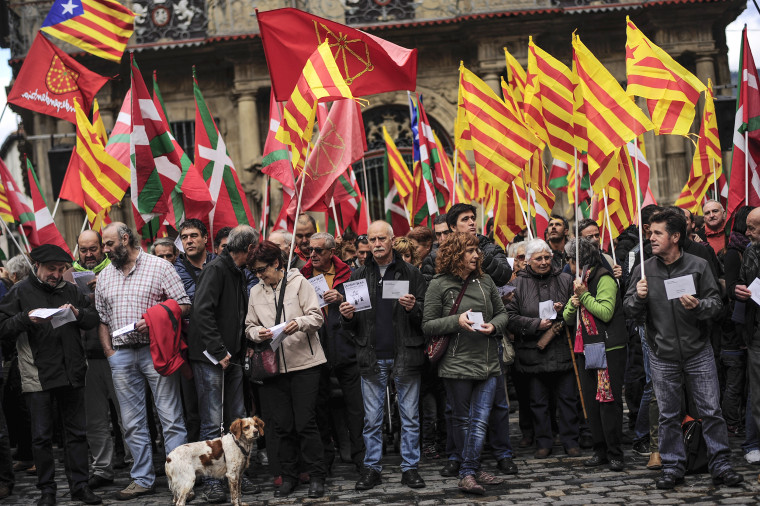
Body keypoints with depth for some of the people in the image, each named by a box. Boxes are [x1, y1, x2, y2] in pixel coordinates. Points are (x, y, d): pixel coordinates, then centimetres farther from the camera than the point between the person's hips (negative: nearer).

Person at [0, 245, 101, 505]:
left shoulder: (69, 291, 13)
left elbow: (94, 319, 13)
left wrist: (78, 313, -6)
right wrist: (26, 318, -19)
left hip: (72, 374, 4)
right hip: (38, 377, -3)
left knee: (77, 432, 8)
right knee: (42, 436, 3)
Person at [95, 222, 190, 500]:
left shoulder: (160, 266, -1)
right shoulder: (104, 277, 15)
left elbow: (184, 304, -3)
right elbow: (102, 319, 17)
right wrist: (109, 353, 7)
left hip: (155, 350, -5)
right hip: (121, 355, 5)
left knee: (171, 418, -4)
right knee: (133, 423, 8)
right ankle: (143, 479, 16)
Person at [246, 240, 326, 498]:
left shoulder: (298, 282, 0)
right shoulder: (256, 292, 13)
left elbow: (317, 317, -5)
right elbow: (249, 327, 13)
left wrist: (299, 323, -25)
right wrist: (258, 333, -9)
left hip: (304, 362, -4)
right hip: (273, 366, 4)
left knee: (305, 423, -4)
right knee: (282, 424, 6)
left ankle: (317, 477, 7)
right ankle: (288, 477, 18)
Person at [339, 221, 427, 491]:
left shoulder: (410, 273, 2)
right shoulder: (358, 276, 8)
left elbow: (426, 315, 2)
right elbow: (351, 325, 12)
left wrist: (413, 308, -18)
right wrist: (347, 316, -10)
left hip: (405, 356, -2)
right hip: (372, 357, 2)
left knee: (410, 417, 5)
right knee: (372, 418, 7)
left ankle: (409, 467, 15)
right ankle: (372, 468, 17)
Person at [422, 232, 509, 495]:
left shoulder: (485, 280, 8)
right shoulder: (439, 285, -3)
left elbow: (502, 313, 15)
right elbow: (428, 325, -4)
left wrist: (493, 326, -6)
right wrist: (456, 321, -16)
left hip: (488, 363, 3)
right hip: (457, 362, -3)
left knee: (480, 420, -3)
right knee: (461, 419, 8)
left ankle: (469, 472, 5)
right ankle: (471, 469, 20)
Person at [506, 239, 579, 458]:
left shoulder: (565, 280, 6)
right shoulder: (518, 284, 0)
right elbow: (510, 317, -6)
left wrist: (563, 311, -8)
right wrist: (537, 324, -13)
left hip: (562, 351, 1)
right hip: (533, 352, -1)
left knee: (567, 397, 5)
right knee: (538, 400, 7)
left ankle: (570, 441, 17)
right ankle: (543, 442, 18)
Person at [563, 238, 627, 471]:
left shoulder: (604, 279, -8)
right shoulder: (579, 282, 18)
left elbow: (606, 312, -19)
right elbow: (568, 318, 17)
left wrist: (585, 295, -16)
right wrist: (573, 304, -3)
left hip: (609, 349, -8)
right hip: (585, 350, 8)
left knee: (609, 401, -7)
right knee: (591, 401, 8)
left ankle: (615, 453, -1)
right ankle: (600, 450, 15)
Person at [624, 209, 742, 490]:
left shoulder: (698, 266, -3)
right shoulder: (644, 270, 1)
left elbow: (716, 304, -2)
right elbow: (630, 312, 3)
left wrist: (698, 306, -22)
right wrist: (639, 297, -18)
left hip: (698, 353, -1)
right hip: (662, 357, 1)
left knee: (711, 411, 2)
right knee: (668, 415, 8)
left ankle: (720, 465, 13)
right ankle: (672, 467, 19)